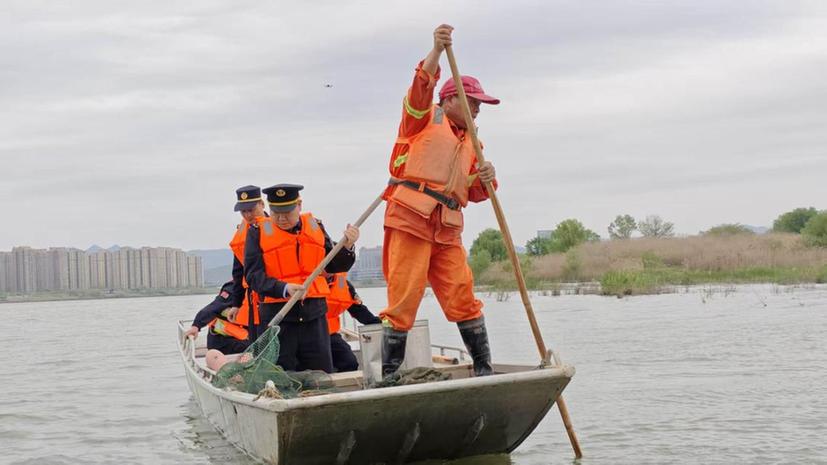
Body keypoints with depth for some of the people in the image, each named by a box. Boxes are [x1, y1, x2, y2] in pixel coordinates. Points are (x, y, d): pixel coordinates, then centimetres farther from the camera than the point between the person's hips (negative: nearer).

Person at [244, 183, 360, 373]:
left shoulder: (315, 226, 11)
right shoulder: (258, 232, 0)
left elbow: (333, 266, 15)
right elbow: (253, 275, -9)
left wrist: (347, 246, -5)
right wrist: (284, 288, -24)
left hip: (314, 315, 3)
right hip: (277, 316, -3)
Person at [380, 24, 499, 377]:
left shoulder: (472, 143, 27)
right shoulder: (425, 117, 10)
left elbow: (473, 194, 23)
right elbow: (421, 88, -11)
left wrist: (485, 179, 0)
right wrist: (437, 51, -27)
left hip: (448, 229, 6)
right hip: (411, 218, -6)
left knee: (464, 301, 2)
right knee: (403, 300, -8)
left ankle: (484, 371, 9)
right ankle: (389, 377, -4)